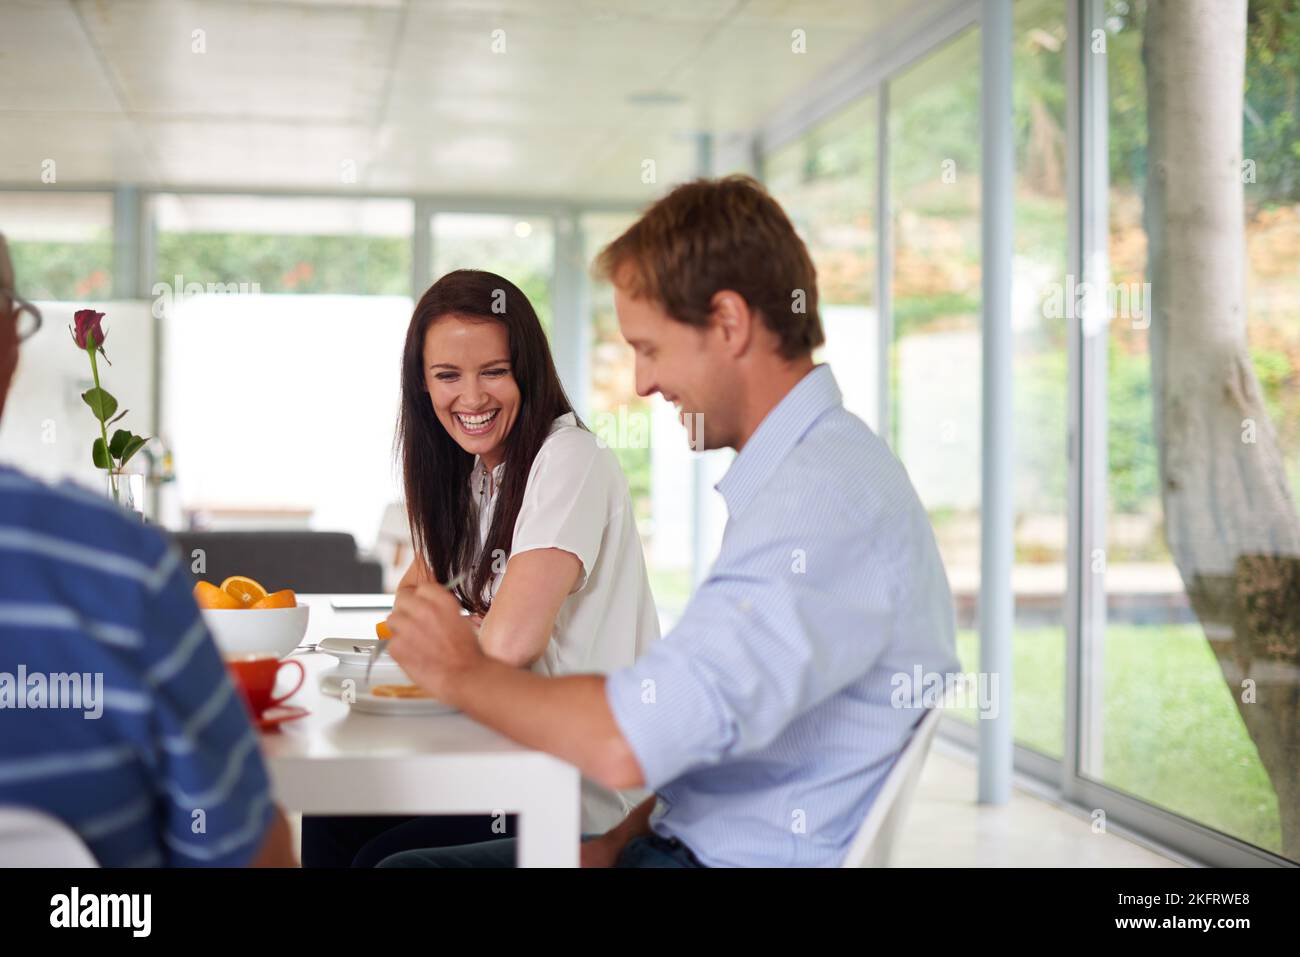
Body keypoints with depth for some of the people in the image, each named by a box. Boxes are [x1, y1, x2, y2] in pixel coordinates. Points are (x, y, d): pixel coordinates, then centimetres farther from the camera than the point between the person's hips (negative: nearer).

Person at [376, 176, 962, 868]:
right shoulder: (799, 474, 13)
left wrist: (463, 673, -12)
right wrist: (619, 841, 4)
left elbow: (626, 744, -30)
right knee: (401, 861, 8)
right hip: (683, 839, 10)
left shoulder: (828, 497, -23)